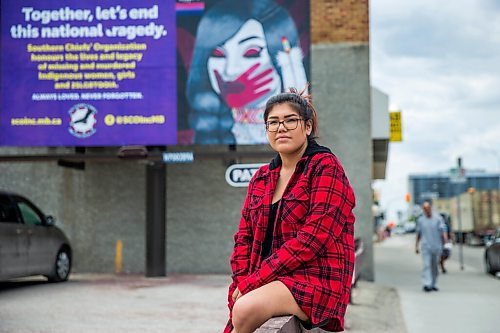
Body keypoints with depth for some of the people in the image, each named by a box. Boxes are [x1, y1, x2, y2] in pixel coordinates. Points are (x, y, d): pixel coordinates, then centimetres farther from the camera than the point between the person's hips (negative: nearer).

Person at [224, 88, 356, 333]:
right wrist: (242, 282, -7)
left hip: (316, 278, -5)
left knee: (246, 309, -31)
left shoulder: (325, 167, -5)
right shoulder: (262, 177, 16)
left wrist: (253, 281, -15)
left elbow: (312, 239, -14)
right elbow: (244, 237, 14)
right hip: (268, 283, 6)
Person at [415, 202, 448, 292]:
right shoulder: (420, 219, 5)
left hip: (436, 246, 1)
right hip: (425, 246, 0)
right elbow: (418, 234, 13)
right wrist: (416, 246, 11)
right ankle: (426, 284, -18)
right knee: (426, 265, -12)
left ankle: (433, 284, 21)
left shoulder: (438, 218, 0)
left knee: (434, 266, 9)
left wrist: (446, 243, -17)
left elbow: (443, 231, -6)